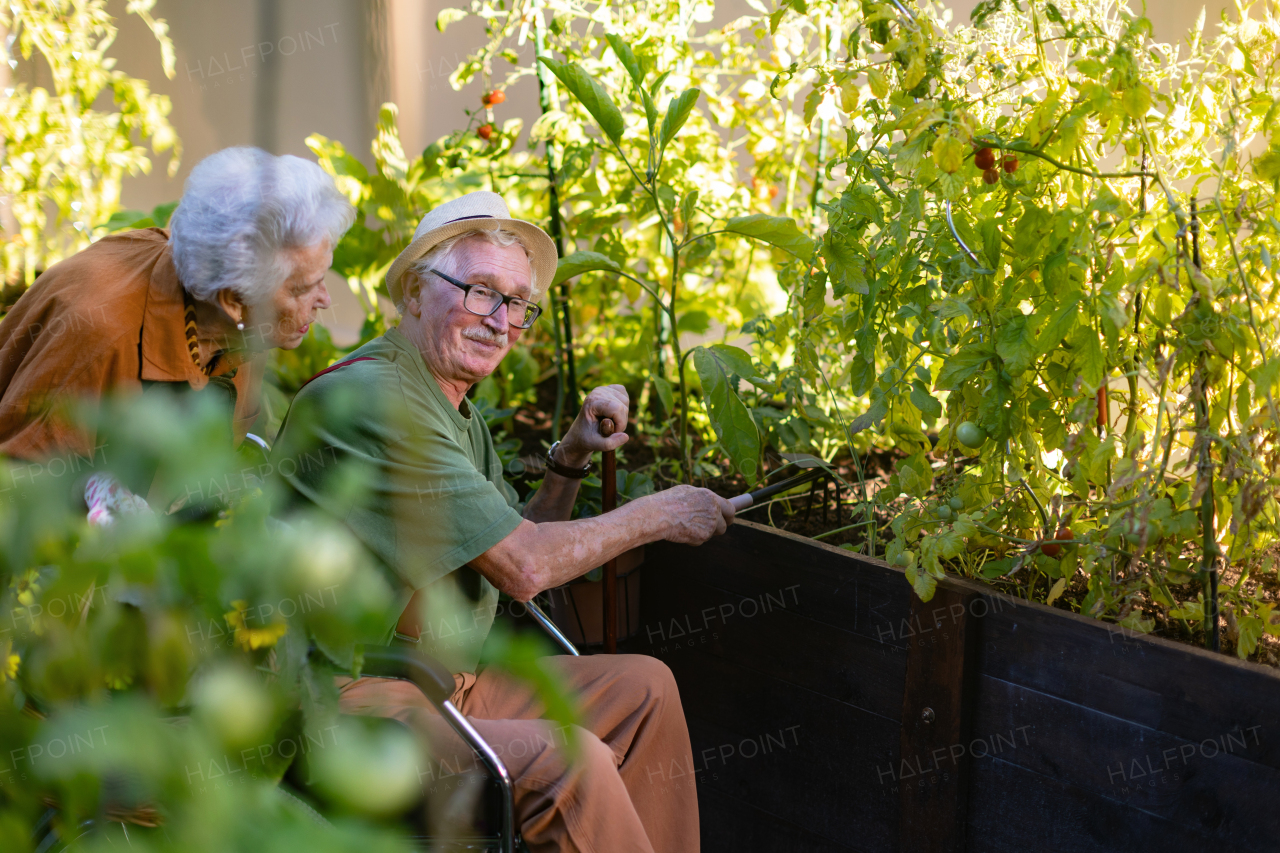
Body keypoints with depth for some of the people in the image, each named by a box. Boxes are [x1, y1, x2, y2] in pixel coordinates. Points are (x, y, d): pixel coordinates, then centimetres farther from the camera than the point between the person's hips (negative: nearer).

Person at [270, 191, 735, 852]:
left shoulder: (456, 411, 15)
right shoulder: (371, 399, -20)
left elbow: (519, 548, 19)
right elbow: (521, 568, -21)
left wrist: (570, 460, 4)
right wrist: (656, 514, -8)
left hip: (447, 684, 11)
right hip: (354, 709, -11)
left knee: (643, 687, 10)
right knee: (566, 760, -28)